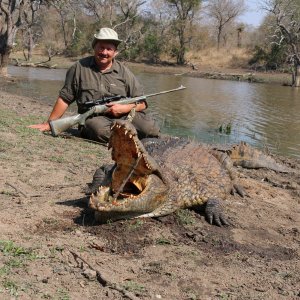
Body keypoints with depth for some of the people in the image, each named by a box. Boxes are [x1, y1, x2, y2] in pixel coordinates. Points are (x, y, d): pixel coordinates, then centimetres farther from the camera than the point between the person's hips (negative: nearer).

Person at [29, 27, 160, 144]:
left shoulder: (123, 72, 7)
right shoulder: (79, 68, 6)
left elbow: (142, 103, 7)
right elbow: (64, 99, 8)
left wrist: (124, 108, -12)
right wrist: (48, 124, 6)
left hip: (124, 115, 1)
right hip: (94, 117, -1)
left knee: (149, 128, -27)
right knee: (101, 131, -38)